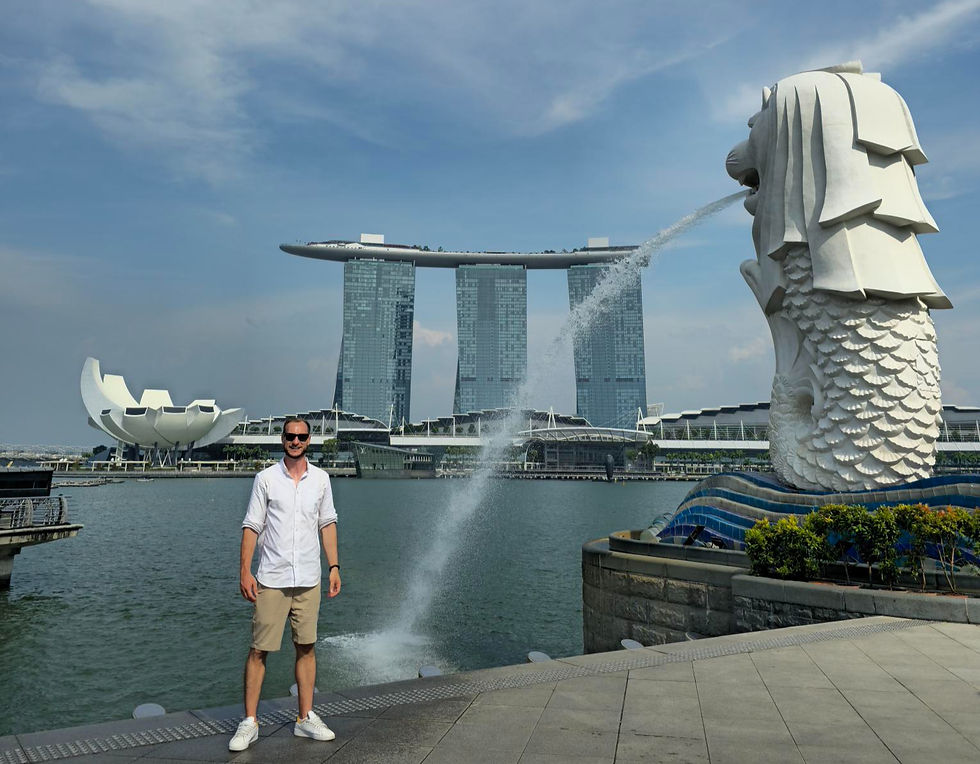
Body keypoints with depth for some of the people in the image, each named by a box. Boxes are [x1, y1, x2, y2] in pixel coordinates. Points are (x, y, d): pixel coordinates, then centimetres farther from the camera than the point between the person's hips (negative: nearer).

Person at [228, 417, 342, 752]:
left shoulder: (320, 478, 6)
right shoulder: (265, 478, -2)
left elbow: (328, 524, 10)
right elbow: (251, 526, -1)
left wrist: (334, 567, 5)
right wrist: (245, 572, -7)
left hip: (308, 579, 3)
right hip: (271, 579, -2)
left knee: (306, 647, 7)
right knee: (259, 649, 1)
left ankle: (305, 718, 19)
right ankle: (250, 722, 15)